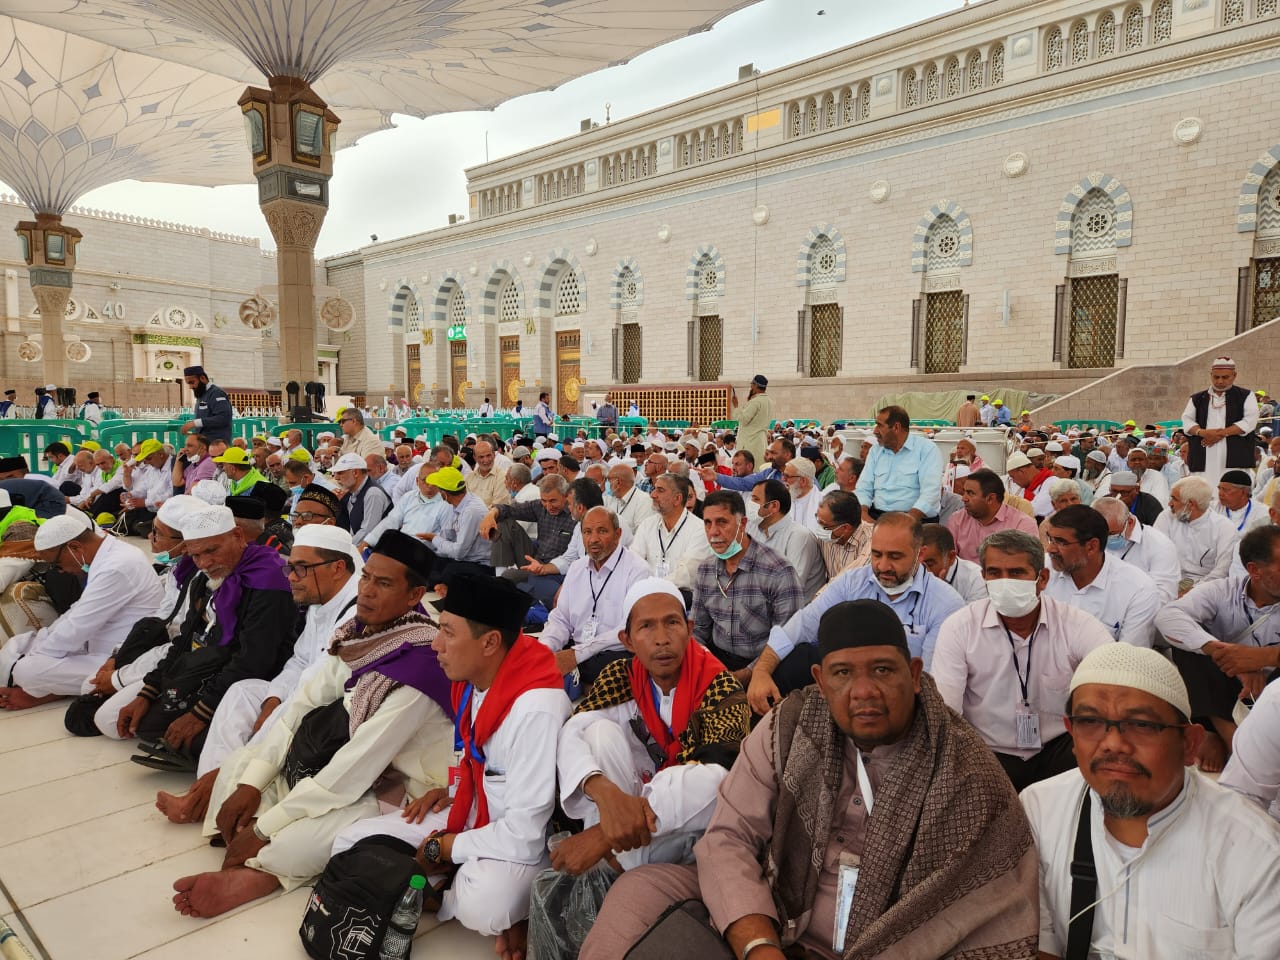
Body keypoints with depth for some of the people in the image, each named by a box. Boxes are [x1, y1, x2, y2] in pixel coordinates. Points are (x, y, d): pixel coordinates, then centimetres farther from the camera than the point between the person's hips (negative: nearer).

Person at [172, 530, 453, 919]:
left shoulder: (420, 665, -26)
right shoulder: (357, 634, -3)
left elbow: (357, 766, -26)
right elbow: (302, 703, 1)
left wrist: (264, 827, -20)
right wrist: (251, 783, -9)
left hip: (399, 788, -8)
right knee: (241, 765, 3)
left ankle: (254, 868, -10)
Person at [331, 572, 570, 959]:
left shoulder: (536, 708, -31)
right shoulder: (471, 678, -4)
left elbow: (523, 835, -29)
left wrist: (441, 849, -15)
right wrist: (450, 790, 2)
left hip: (520, 840, -8)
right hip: (470, 812, 8)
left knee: (482, 905, -37)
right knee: (351, 845, -1)